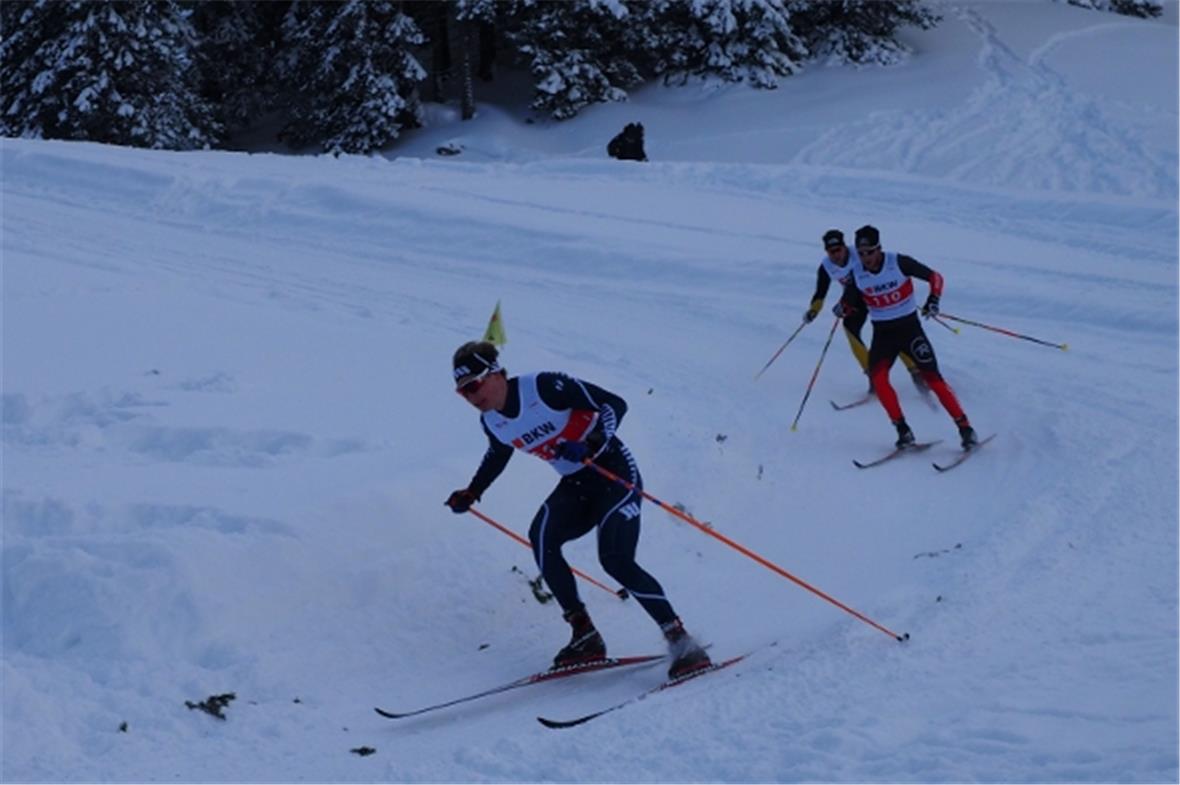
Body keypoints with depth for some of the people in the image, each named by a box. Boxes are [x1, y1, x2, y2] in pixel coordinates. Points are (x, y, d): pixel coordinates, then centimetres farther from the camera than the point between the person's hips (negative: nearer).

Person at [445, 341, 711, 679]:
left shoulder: (544, 387, -22)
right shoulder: (491, 421, -1)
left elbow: (615, 404, -21)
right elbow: (497, 455, 24)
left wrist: (591, 446, -35)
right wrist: (471, 493, 20)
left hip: (615, 472, -6)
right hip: (576, 485, 7)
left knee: (615, 560, -22)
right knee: (541, 536, -20)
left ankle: (681, 641, -14)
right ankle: (585, 636, -14)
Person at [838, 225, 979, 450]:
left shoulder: (899, 262, -15)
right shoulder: (856, 274, -6)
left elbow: (934, 277, -7)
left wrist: (933, 299, -24)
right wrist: (842, 307, -12)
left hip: (909, 327, -3)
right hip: (882, 332, 3)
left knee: (932, 377, -9)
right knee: (877, 377, -20)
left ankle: (965, 429, -2)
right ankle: (903, 430, -10)